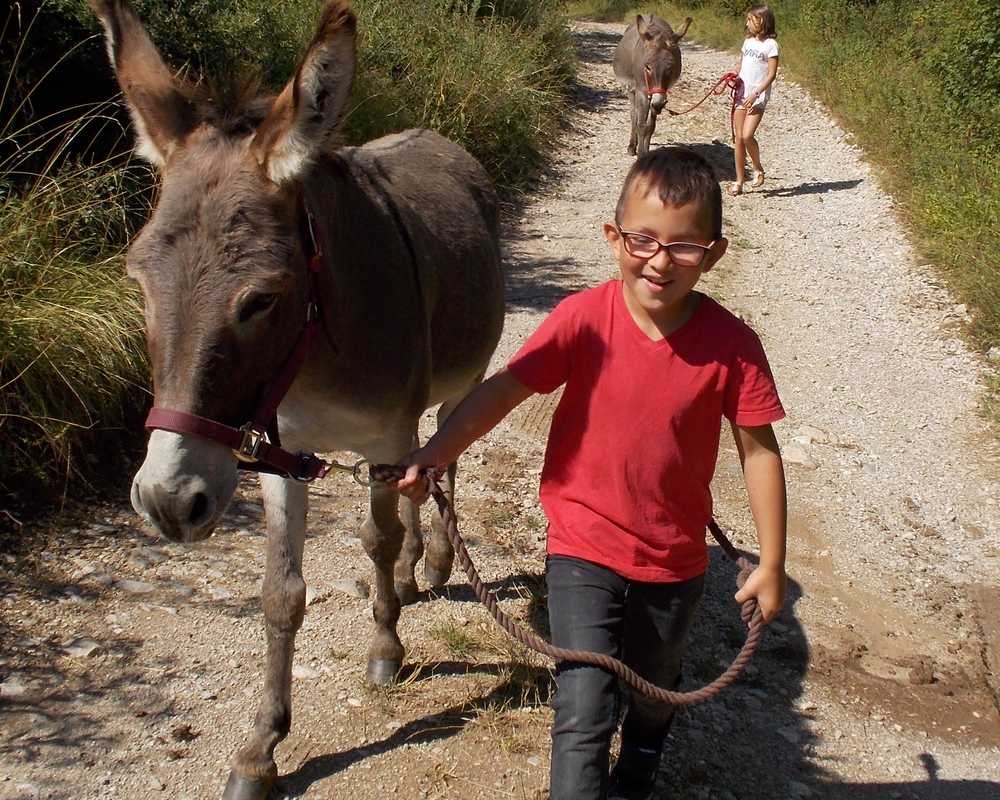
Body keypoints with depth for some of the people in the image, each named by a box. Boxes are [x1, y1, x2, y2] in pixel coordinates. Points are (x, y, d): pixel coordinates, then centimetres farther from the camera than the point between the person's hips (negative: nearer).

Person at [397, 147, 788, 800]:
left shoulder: (731, 345, -16)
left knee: (654, 693, 26)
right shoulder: (583, 320, -18)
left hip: (674, 562, 2)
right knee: (584, 715, -7)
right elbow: (504, 390, -18)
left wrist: (772, 564, -4)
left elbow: (759, 451, -8)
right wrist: (432, 455, -33)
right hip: (583, 549, -2)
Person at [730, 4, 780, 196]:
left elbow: (771, 75, -10)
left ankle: (758, 169, 7)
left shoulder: (770, 44, -6)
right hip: (741, 94, 6)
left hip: (758, 96, -6)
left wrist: (755, 94, -19)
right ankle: (739, 182, 9)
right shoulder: (748, 41, 13)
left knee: (747, 135, -19)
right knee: (738, 137, 3)